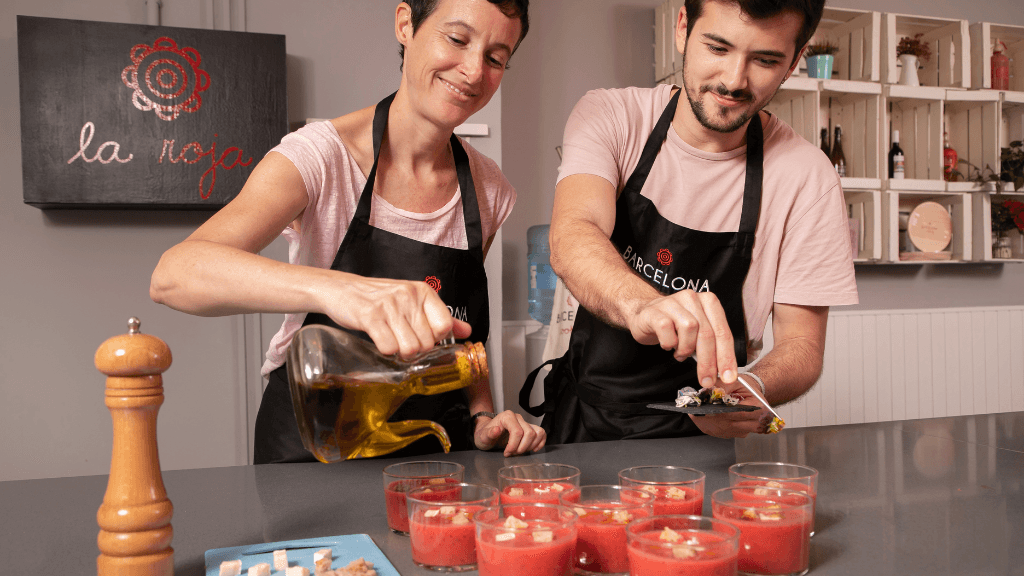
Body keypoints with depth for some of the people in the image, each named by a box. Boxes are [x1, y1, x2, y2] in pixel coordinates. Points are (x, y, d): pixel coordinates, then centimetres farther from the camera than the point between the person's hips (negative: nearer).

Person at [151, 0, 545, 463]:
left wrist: (482, 417, 0)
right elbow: (172, 275, -29)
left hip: (432, 458, 4)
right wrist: (334, 288, -45)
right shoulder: (323, 156, -13)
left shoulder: (489, 189, 2)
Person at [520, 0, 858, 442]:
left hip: (700, 435, 5)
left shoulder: (807, 177, -9)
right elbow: (571, 238, -26)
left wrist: (754, 388, -28)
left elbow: (802, 344, -5)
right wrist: (642, 305, -47)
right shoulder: (609, 117, -8)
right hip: (579, 419, -5)